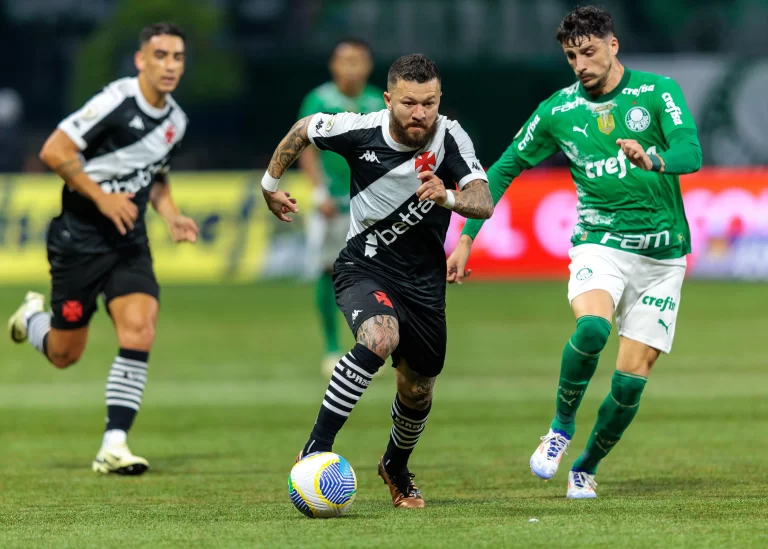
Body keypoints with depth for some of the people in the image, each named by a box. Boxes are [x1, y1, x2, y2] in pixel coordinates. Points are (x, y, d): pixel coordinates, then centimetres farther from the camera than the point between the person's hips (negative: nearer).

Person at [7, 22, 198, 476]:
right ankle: (33, 317, 41)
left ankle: (114, 446, -14)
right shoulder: (117, 102, -17)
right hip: (79, 238, -5)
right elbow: (54, 152, -18)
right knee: (65, 355, 4)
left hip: (129, 242, 5)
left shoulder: (176, 121, 6)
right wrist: (102, 197, -20)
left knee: (139, 331, -17)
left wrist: (172, 214, 6)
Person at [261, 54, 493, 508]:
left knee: (417, 392, 14)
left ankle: (397, 468, 47)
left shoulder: (450, 138, -16)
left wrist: (448, 198, -47)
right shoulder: (359, 130, -17)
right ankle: (316, 451, -28)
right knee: (380, 337, -34)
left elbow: (484, 203, -27)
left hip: (423, 282, 3)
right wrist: (270, 184, 13)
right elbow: (303, 130, 3)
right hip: (364, 268, -3)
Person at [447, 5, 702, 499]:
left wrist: (653, 160, -40)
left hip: (662, 256, 0)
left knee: (631, 381, -3)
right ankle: (561, 427, -7)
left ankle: (586, 468, 21)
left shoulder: (657, 92, -3)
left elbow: (691, 153, -18)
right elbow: (504, 170, 13)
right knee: (592, 328, -31)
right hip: (600, 243, 0)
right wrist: (467, 238, 8)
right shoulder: (558, 110, 3)